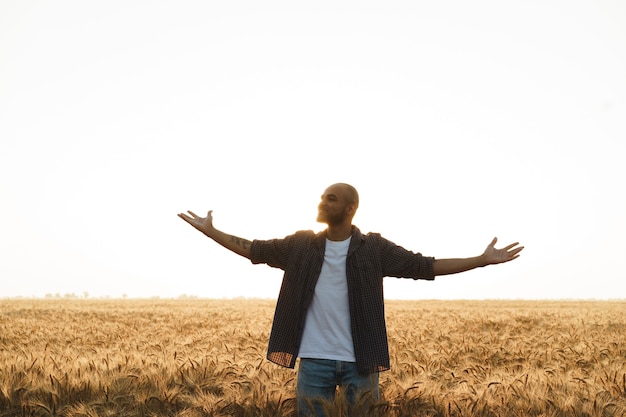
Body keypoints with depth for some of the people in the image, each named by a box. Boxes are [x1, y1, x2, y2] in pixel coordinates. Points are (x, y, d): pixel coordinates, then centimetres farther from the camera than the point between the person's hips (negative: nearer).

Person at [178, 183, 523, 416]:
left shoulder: (375, 248, -1)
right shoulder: (301, 245, 4)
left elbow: (424, 266, -2)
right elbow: (254, 249, 9)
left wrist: (483, 260, -7)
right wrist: (210, 231, 4)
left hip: (359, 360, -1)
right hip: (314, 359, 1)